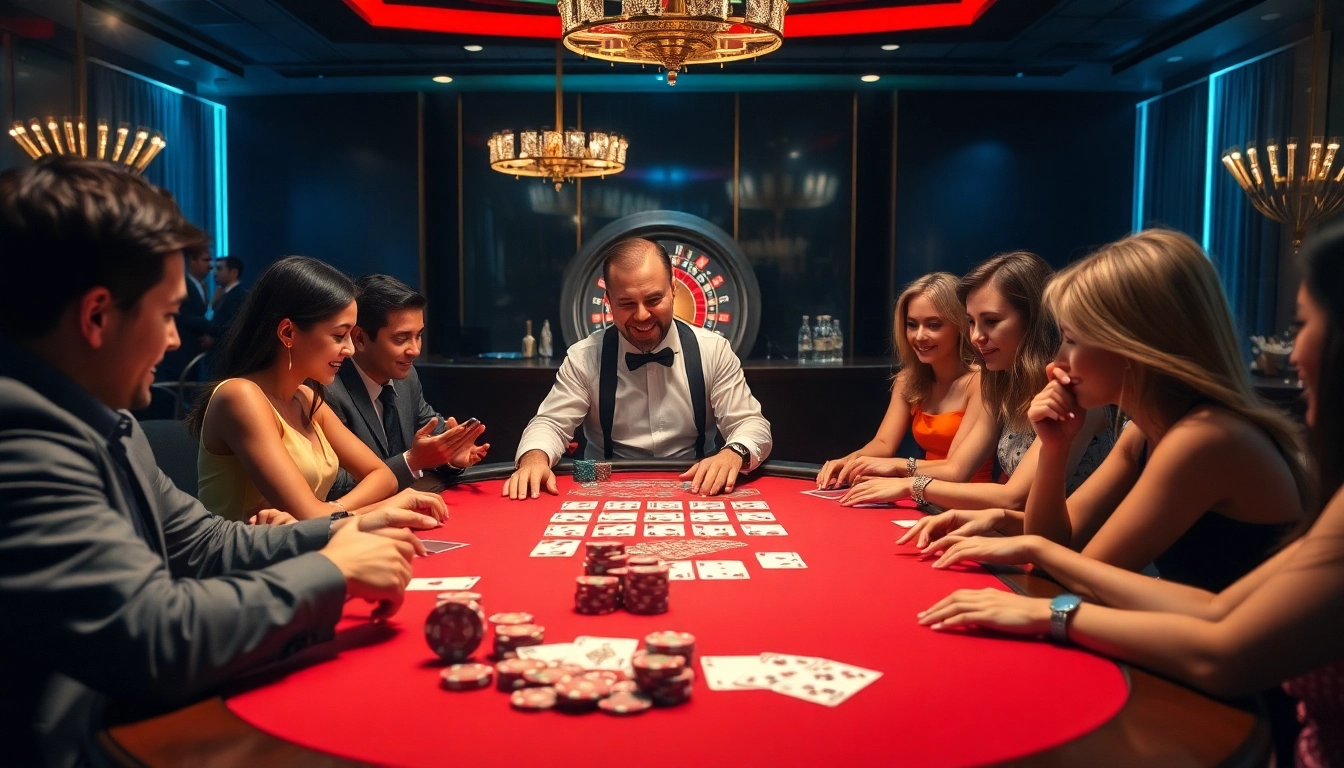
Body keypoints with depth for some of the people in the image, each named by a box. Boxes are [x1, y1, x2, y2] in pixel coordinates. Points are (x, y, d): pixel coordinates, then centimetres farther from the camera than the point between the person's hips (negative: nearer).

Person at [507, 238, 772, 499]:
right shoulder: (584, 358, -2)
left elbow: (752, 425, -5)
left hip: (694, 493, 0)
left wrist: (733, 454, -29)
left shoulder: (714, 351, -2)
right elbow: (552, 422, -3)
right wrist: (535, 458, -28)